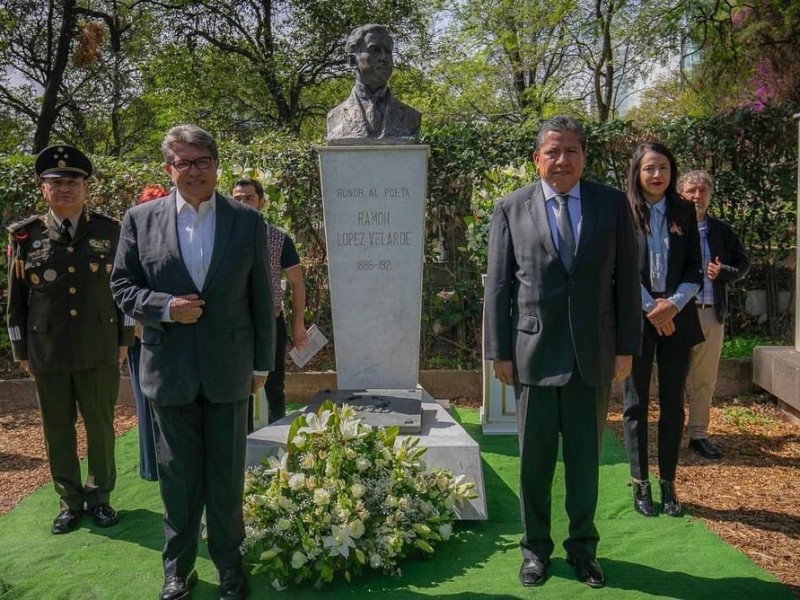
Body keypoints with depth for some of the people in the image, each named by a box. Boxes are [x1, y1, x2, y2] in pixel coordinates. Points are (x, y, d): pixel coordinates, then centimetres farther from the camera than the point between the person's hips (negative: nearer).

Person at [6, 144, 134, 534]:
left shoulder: (110, 231, 0)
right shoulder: (25, 235, 0)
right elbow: (16, 300, 5)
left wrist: (124, 340, 4)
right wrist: (21, 351, 5)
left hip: (100, 351, 0)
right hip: (47, 353, 1)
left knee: (101, 427, 10)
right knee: (58, 431, 11)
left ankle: (100, 496, 29)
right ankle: (70, 501, 28)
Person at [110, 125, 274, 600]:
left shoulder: (248, 222, -1)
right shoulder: (140, 220, 0)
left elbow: (261, 298, 2)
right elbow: (123, 286, 3)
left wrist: (262, 363, 2)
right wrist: (165, 307, -16)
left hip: (229, 369, 0)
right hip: (170, 370, 0)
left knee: (227, 475, 12)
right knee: (178, 475, 13)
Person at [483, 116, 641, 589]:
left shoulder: (612, 204, 3)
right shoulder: (511, 209, 1)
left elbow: (626, 279, 4)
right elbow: (498, 286, 0)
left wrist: (627, 347, 1)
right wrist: (500, 352, -3)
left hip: (594, 354, 1)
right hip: (534, 353, -1)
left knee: (586, 459, 12)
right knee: (535, 460, 10)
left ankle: (583, 546, 29)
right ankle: (536, 547, 26)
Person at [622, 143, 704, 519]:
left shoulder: (684, 213, 9)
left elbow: (694, 269, 6)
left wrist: (674, 304, -10)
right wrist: (650, 308, -11)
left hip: (677, 318, 3)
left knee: (673, 403, 6)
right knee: (635, 403, 3)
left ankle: (668, 484, 15)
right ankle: (640, 484, 12)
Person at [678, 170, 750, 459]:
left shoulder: (721, 231, 10)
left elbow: (743, 263, 14)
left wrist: (723, 272, -6)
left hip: (712, 314, 4)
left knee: (705, 381, 10)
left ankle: (699, 434, 21)